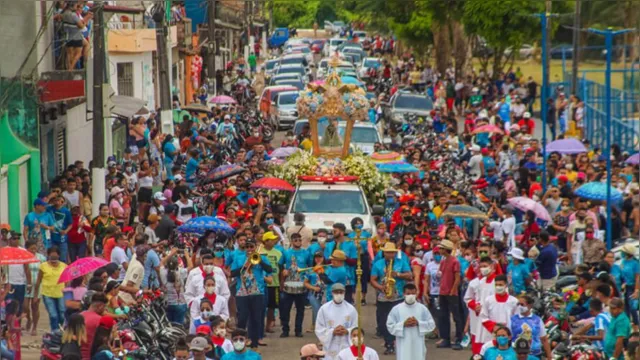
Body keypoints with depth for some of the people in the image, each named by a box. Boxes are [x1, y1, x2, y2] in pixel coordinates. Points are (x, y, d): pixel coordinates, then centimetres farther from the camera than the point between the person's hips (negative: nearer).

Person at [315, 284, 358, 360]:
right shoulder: (324, 309, -1)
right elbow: (319, 329, 1)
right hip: (330, 347, -1)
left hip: (346, 346, 1)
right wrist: (332, 332, -14)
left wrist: (347, 331, -15)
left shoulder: (351, 309, 1)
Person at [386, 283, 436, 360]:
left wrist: (418, 323, -13)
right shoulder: (396, 309, -3)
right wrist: (403, 324, -15)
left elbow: (431, 324, 2)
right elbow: (390, 326, -1)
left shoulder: (422, 308, 0)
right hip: (404, 347, -2)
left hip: (418, 346, 2)